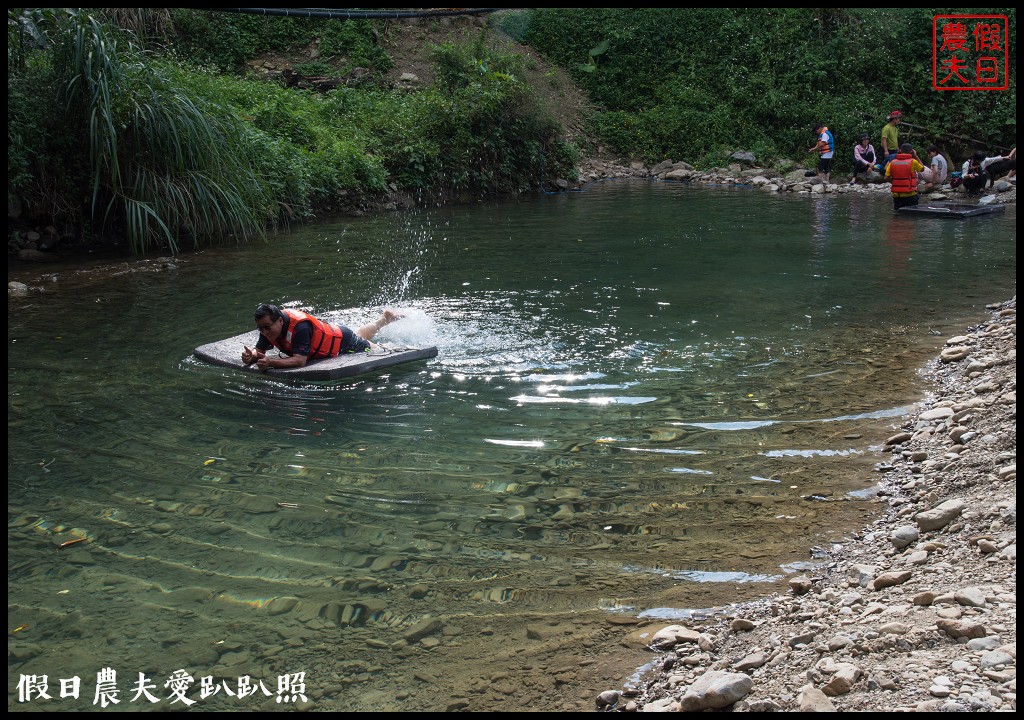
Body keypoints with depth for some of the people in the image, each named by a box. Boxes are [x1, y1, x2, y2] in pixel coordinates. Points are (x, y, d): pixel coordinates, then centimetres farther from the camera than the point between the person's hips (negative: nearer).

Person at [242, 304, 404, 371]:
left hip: (344, 342, -7)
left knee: (378, 350, 20)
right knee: (360, 336, 36)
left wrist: (271, 362, -59)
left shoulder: (300, 326, -44)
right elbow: (259, 350, -15)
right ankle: (385, 318, 59)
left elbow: (300, 360, -49)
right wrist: (251, 356, -38)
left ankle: (390, 317, 44)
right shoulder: (268, 326, -23)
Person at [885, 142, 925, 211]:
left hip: (896, 194, 3)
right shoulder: (913, 162, -7)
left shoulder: (892, 162, 1)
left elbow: (886, 177, -1)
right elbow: (922, 168, 13)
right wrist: (915, 156, 16)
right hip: (909, 194, -3)